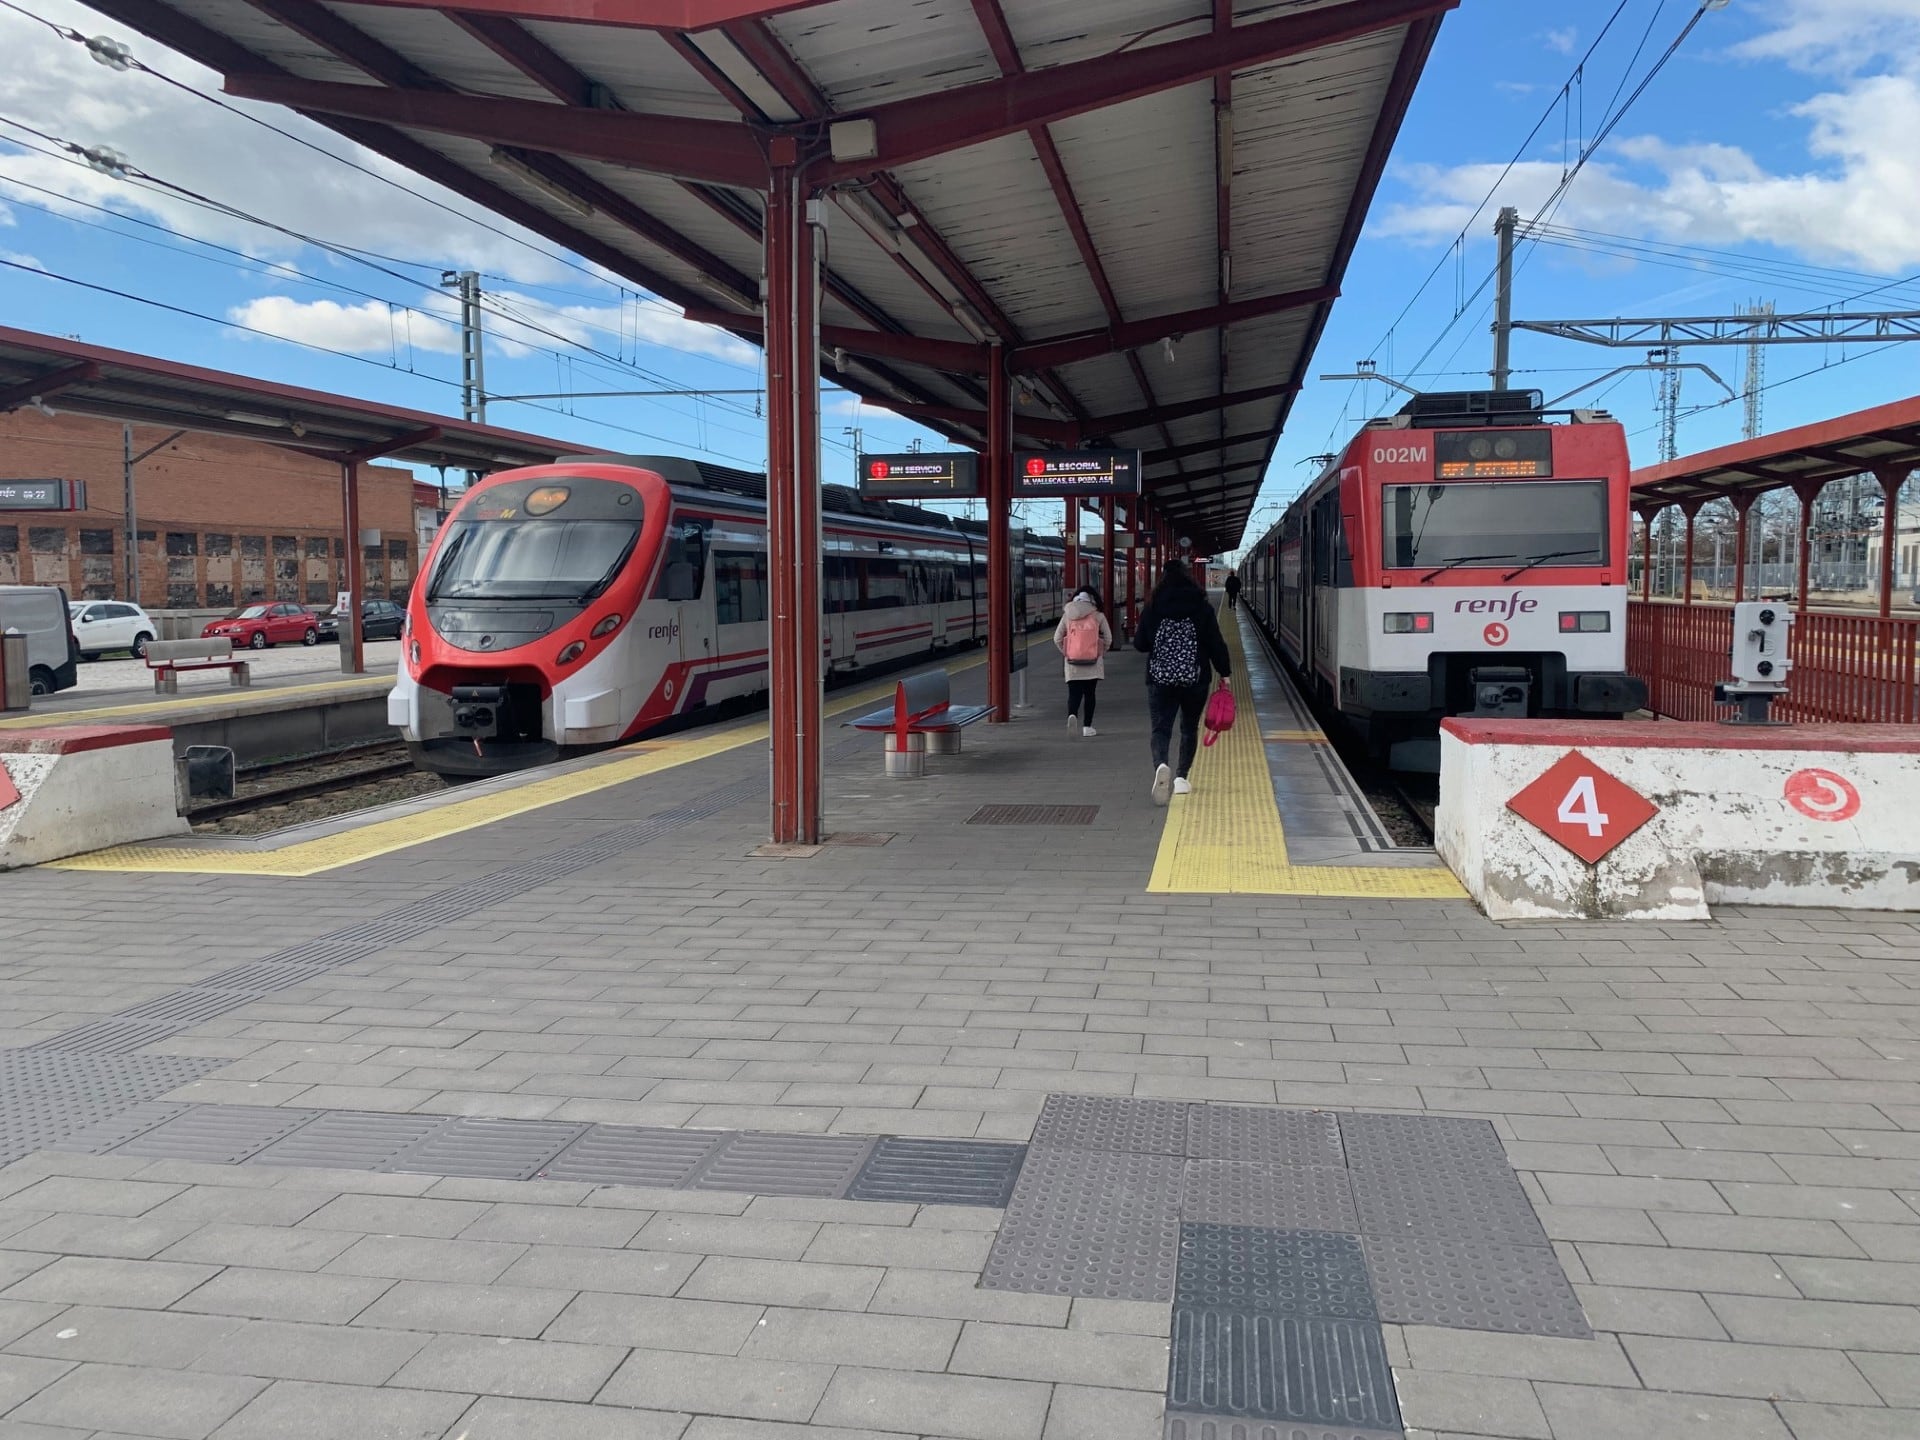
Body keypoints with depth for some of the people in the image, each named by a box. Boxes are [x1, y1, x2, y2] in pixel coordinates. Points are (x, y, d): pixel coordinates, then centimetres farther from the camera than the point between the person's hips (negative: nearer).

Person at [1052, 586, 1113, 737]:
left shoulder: (1067, 615, 4)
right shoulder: (1098, 615, -2)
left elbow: (1057, 639, 3)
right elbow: (1108, 638, 1)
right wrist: (1102, 653, 15)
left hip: (1072, 662, 1)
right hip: (1093, 662, -1)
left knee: (1074, 693, 4)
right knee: (1089, 694, 8)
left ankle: (1072, 714, -24)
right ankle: (1087, 726, 10)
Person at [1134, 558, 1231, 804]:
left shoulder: (1153, 608, -2)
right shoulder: (1202, 608, -4)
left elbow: (1139, 643, 3)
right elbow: (1216, 643, -5)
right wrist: (1224, 672, 5)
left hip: (1160, 680, 0)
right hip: (1194, 680, 0)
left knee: (1161, 728, -1)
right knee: (1189, 729, 17)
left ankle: (1160, 766, -29)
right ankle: (1181, 778, 17)